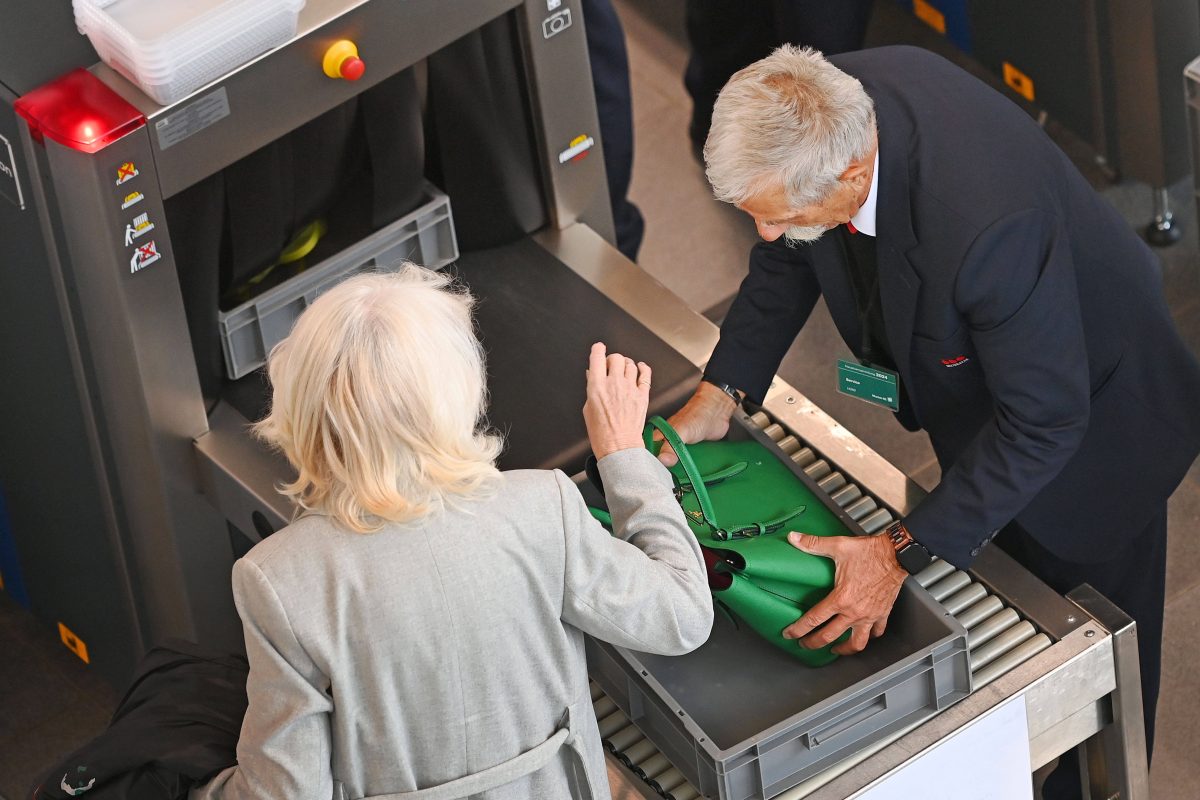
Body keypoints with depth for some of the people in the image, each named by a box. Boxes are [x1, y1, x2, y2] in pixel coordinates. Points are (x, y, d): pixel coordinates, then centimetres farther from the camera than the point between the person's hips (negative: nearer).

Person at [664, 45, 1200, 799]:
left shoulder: (985, 223, -48)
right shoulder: (822, 107, -26)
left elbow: (1042, 421, -35)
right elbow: (788, 256, -3)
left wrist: (901, 555, -33)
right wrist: (720, 394, -9)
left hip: (1087, 419, -7)